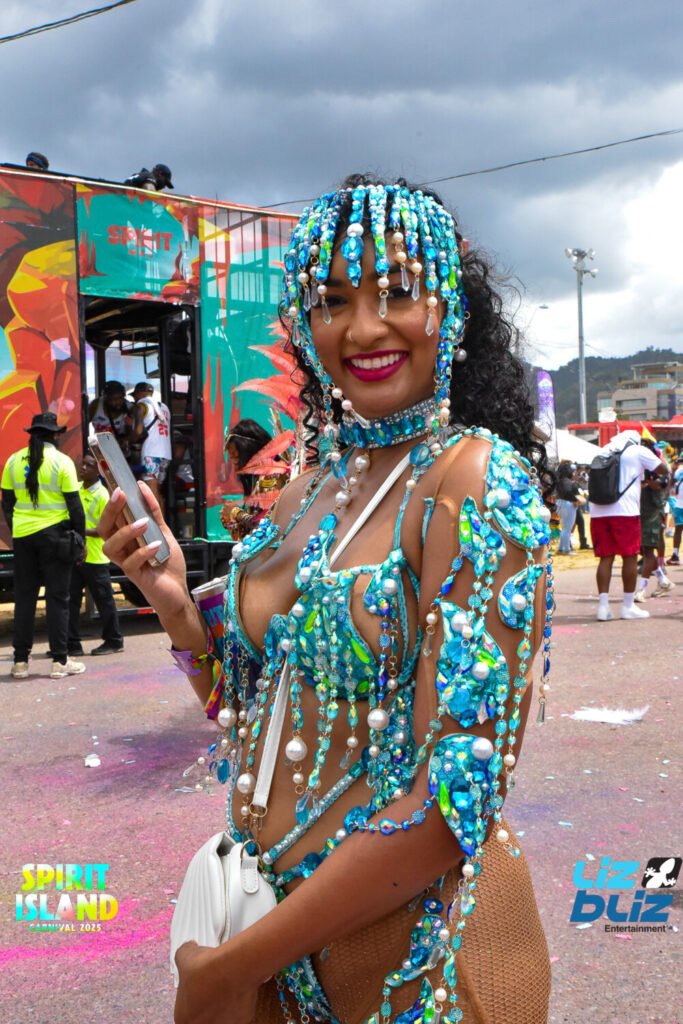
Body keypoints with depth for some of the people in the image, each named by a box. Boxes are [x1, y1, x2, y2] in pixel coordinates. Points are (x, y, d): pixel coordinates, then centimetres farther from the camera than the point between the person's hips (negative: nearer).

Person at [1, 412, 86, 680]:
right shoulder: (62, 461, -6)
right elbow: (74, 504, -7)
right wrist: (81, 538, 1)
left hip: (22, 536, 3)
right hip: (54, 534, -3)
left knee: (24, 598, 9)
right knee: (57, 598, 2)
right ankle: (59, 661, 3)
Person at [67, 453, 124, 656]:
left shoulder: (102, 495, -12)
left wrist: (83, 531, -23)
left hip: (95, 558, -7)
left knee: (104, 600, 4)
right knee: (71, 599, 6)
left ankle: (114, 641, 17)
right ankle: (72, 643, 13)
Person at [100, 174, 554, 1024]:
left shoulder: (476, 481, -18)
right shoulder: (311, 488, 3)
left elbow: (458, 795, -23)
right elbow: (255, 717, 10)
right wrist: (175, 604, -8)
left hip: (416, 946, -6)